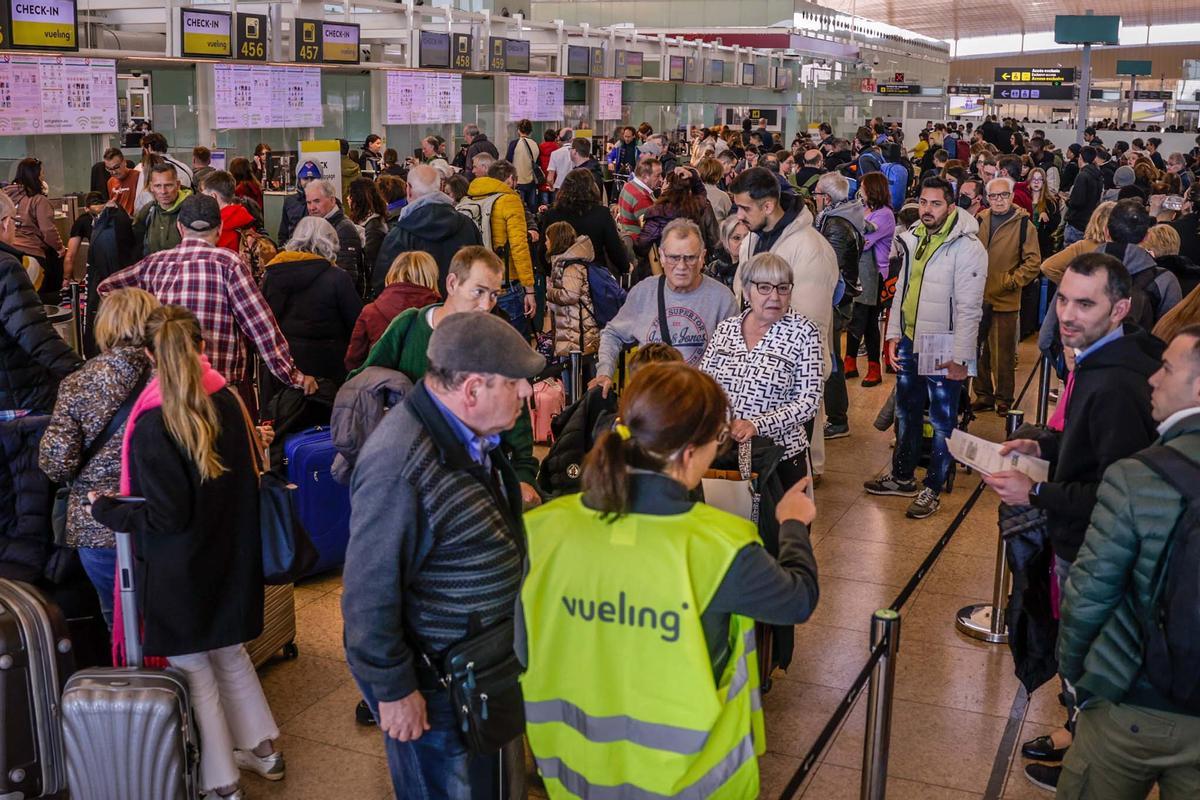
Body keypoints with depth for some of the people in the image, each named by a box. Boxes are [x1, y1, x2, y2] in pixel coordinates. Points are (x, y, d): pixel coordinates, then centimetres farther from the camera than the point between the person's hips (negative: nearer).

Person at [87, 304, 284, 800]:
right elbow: (250, 477, 7)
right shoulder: (227, 402, -4)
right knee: (229, 653, 24)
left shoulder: (153, 424, -22)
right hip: (230, 559, 6)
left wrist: (105, 510, -6)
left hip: (180, 572, -6)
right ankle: (263, 750, 37)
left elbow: (167, 516, -20)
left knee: (194, 671, 9)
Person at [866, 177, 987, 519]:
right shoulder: (913, 239, 6)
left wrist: (960, 358, -18)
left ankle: (932, 489, 19)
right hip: (910, 343, 8)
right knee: (906, 412, 20)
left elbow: (969, 308, -18)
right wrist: (894, 335, 9)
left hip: (944, 352, -7)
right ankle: (902, 476, 36)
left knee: (942, 422, 6)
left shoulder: (966, 247, -17)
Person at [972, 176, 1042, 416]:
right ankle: (983, 394, 24)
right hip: (978, 298, 4)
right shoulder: (980, 220, 7)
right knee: (979, 350, 11)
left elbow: (1033, 261, -5)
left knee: (1004, 354, 4)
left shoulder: (1023, 223, -4)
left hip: (1005, 300, -4)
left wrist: (1012, 281, -12)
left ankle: (1004, 399, 15)